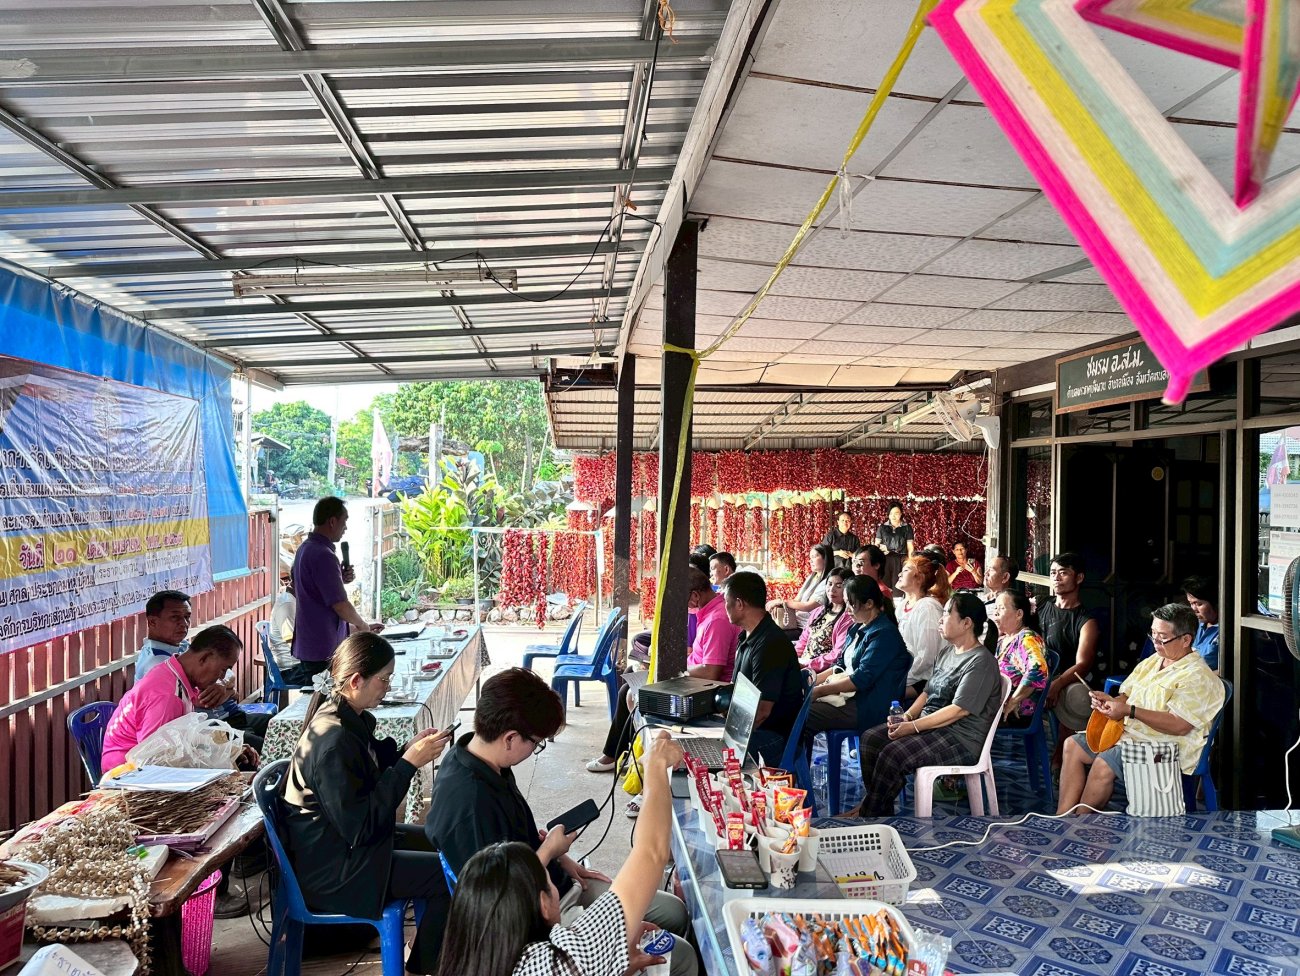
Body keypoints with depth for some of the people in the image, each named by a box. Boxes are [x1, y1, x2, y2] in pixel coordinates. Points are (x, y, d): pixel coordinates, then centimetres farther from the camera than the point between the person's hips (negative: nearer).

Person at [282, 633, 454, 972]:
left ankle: (428, 952, 34)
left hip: (347, 839, 10)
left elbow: (372, 776, 11)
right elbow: (359, 825, -29)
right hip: (332, 869, -10)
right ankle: (425, 966, 13)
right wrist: (410, 763, -28)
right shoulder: (332, 740, -30)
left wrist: (409, 749, -5)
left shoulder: (350, 717, 0)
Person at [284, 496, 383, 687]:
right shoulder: (323, 555, -21)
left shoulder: (305, 548, 11)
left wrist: (341, 579, 4)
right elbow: (340, 605, -21)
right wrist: (363, 626, -4)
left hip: (308, 642, 10)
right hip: (323, 649, -10)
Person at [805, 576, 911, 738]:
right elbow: (841, 666, 20)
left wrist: (819, 691, -16)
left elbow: (862, 679, -19)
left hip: (869, 708, -9)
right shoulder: (857, 629, 15)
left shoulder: (884, 634, -14)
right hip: (850, 696, 9)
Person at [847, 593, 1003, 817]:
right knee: (870, 738, -6)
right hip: (929, 724, 9)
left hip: (961, 739, -9)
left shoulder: (981, 662, -16)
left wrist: (913, 727, -23)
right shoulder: (948, 651, 15)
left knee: (891, 755, -26)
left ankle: (869, 814, -8)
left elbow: (959, 710, -22)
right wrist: (907, 716, 0)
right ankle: (876, 805, 2)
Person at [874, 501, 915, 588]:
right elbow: (876, 544, 13)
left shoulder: (907, 528, 6)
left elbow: (910, 548, 5)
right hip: (885, 560, 1)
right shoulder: (882, 527, 10)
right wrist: (880, 547, -9)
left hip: (901, 561, -1)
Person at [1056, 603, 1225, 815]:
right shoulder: (1150, 662, 14)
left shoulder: (1197, 677, -13)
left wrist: (1130, 710, -26)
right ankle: (1063, 816, -9)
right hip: (1126, 734, 9)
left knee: (1104, 764, -30)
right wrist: (1110, 702, -4)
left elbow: (1180, 725, -24)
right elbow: (1126, 696, 21)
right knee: (1073, 745, -5)